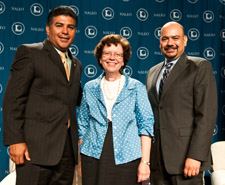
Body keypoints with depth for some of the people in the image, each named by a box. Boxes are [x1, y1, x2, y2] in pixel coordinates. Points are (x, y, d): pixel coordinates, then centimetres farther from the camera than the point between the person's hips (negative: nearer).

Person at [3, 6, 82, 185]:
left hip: (68, 149, 6)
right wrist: (15, 141, -15)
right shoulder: (29, 53, -1)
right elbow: (13, 100, -8)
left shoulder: (76, 64, 20)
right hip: (36, 146, -6)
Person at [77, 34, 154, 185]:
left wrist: (145, 162, -7)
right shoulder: (89, 88, 11)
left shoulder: (137, 88, 5)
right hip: (93, 157, 2)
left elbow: (146, 125, 1)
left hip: (127, 159, -1)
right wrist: (80, 161, 9)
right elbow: (83, 126, 14)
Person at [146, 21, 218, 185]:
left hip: (185, 158, -5)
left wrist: (195, 156, -17)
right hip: (157, 158, 5)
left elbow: (206, 115, -10)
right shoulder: (152, 72, 16)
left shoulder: (201, 67, -2)